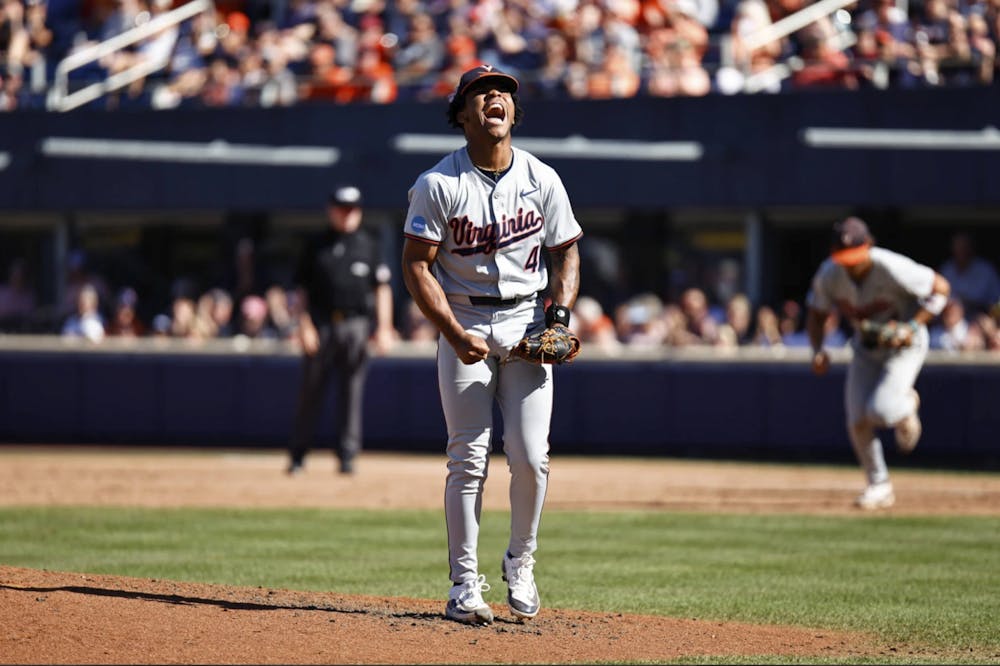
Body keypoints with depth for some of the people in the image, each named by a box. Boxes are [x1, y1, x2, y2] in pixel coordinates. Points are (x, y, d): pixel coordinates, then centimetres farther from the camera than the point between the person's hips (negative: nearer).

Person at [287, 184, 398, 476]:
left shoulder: (368, 245, 8)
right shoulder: (316, 247, 7)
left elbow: (382, 288, 7)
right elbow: (302, 289, 6)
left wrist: (384, 328, -1)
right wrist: (305, 325, -5)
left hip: (356, 326, 1)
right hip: (322, 325, 0)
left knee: (352, 392, 1)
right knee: (310, 390, 2)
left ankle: (347, 454, 5)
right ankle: (297, 454, 8)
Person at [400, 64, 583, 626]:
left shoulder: (542, 179, 3)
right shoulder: (438, 184, -6)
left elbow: (567, 251, 13)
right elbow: (417, 265, -7)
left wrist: (560, 310, -4)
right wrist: (455, 335, -16)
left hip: (527, 322, 2)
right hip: (463, 322, -2)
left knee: (531, 457, -5)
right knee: (469, 458, -6)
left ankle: (521, 566, 16)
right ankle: (465, 584, -2)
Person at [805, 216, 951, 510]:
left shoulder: (893, 269, -31)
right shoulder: (828, 275, -16)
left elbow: (941, 288, -19)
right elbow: (815, 313, 1)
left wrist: (913, 327, -26)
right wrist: (818, 350, -16)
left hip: (904, 345, -5)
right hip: (865, 349, 5)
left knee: (881, 410, -24)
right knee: (858, 422, -4)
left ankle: (906, 407, 14)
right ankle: (879, 486, 16)